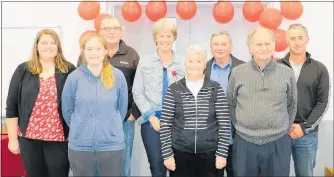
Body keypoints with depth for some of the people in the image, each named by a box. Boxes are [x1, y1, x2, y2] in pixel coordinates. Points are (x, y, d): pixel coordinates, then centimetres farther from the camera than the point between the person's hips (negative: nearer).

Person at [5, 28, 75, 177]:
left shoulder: (69, 71, 0)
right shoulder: (23, 70, 2)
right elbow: (11, 107, 4)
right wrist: (12, 138, 2)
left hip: (59, 139, -1)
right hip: (29, 138, 2)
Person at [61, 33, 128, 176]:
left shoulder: (117, 76, -3)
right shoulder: (74, 77, -4)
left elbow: (122, 107, 7)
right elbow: (67, 110, 6)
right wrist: (80, 128, 11)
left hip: (112, 145, 0)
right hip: (80, 146, 0)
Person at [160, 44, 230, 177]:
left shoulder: (216, 89, 0)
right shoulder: (173, 90, -1)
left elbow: (224, 124, -1)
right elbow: (165, 124, -1)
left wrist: (222, 153, -4)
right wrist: (167, 154, -4)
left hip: (209, 154, 0)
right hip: (180, 153, 0)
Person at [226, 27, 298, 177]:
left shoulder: (287, 73, -1)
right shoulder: (237, 72, -1)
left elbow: (292, 104, 9)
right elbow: (231, 103, 7)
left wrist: (284, 130, 9)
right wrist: (240, 126, 6)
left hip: (278, 143, 0)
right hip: (244, 142, 0)